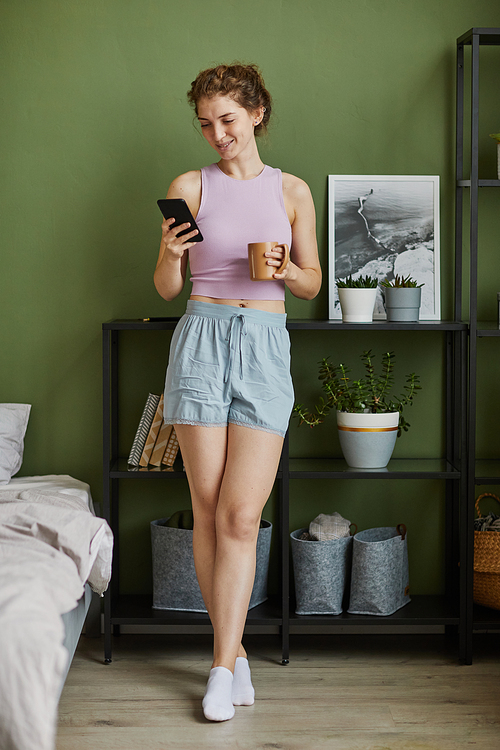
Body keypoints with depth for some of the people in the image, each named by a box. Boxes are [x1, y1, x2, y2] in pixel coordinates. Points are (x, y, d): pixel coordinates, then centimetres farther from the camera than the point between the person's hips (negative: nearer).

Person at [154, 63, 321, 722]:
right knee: (209, 512, 1)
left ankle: (222, 668, 0)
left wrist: (286, 269, -8)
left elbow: (312, 283, 14)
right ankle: (236, 651, 16)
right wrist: (171, 254, -14)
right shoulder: (189, 187, 6)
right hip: (202, 340, 0)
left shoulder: (292, 191, 9)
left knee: (240, 515, -7)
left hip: (266, 347, 0)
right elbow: (166, 288, 7)